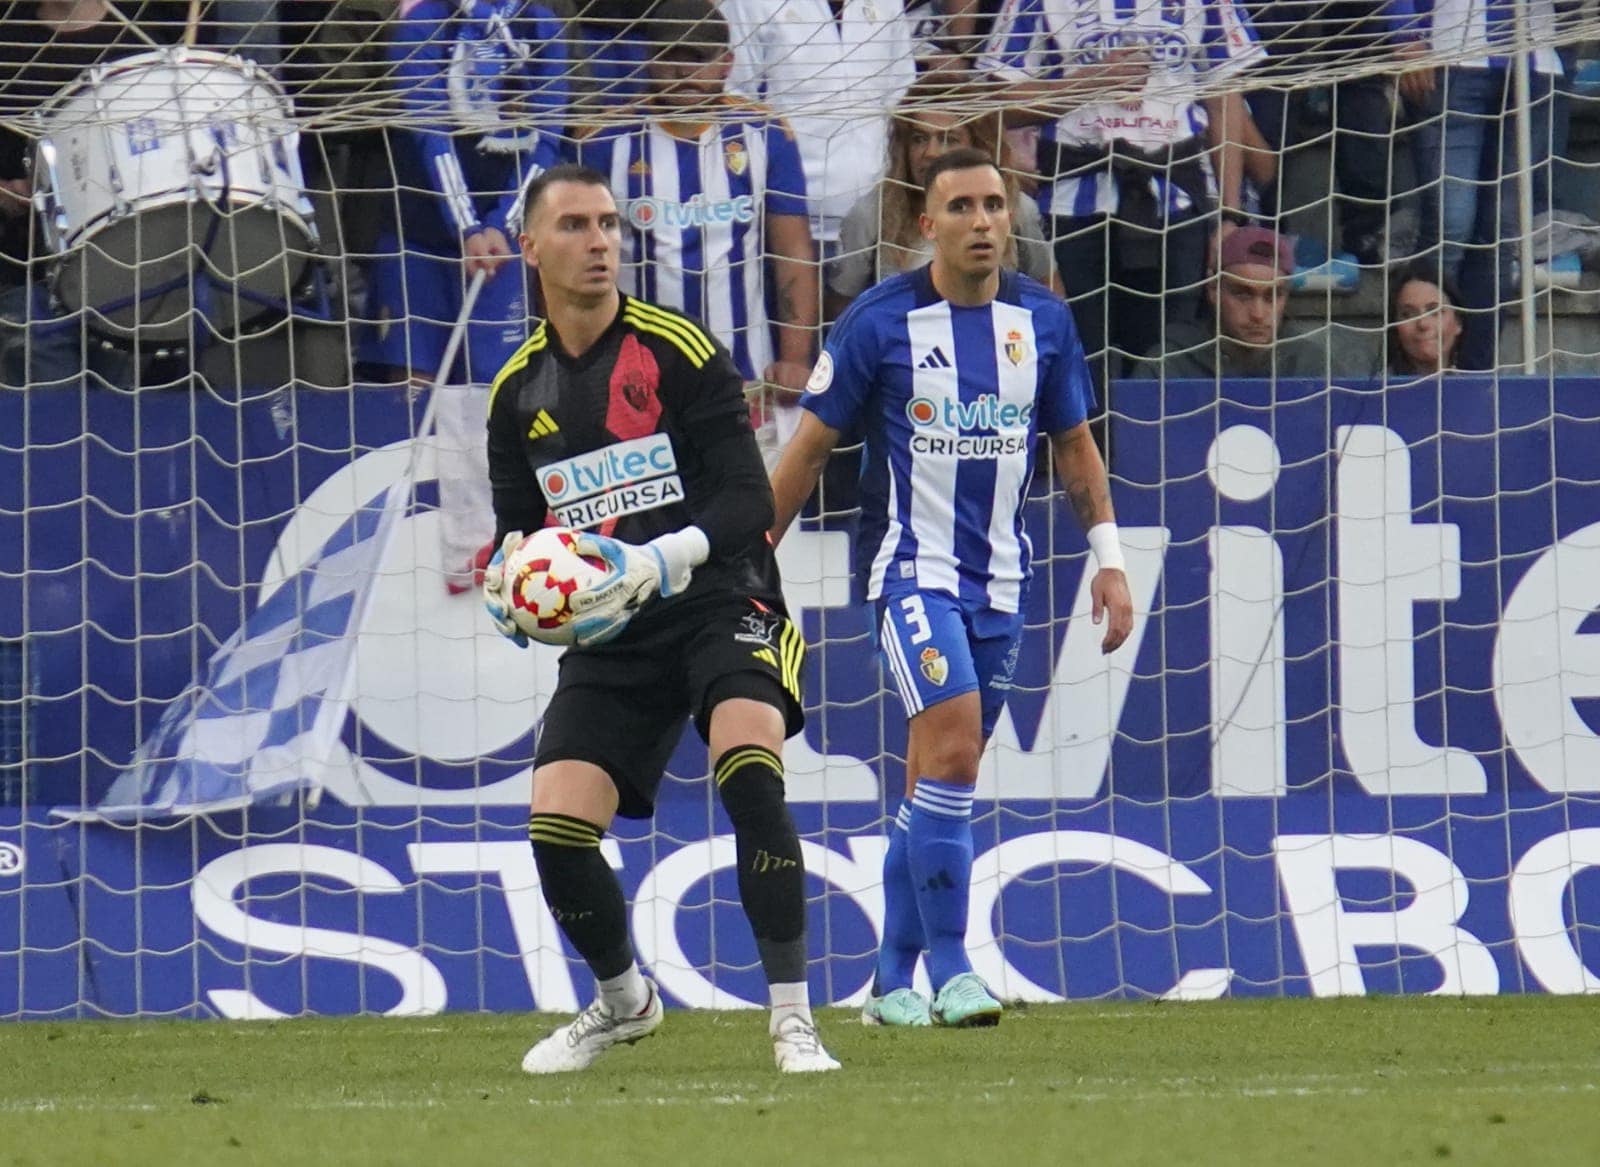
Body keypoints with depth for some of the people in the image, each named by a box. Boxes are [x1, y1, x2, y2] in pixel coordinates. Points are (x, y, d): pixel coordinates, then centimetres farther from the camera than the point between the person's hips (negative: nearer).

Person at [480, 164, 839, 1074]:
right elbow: (517, 523, 20)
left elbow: (749, 501, -11)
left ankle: (794, 1021, -24)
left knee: (750, 771, -31)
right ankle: (623, 1001, 21)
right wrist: (509, 580, -4)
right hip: (609, 636, 5)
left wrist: (658, 563, -27)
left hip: (718, 600, -4)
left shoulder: (679, 352, -6)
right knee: (556, 827, -10)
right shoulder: (519, 392, 10)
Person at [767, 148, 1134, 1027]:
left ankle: (892, 984, 17)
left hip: (999, 581, 5)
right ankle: (949, 969, -14)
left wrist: (1108, 557, 10)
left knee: (937, 779, 9)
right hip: (910, 566, -5)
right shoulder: (880, 321, -8)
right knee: (952, 750, -20)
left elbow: (1073, 444, 17)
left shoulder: (1043, 321, 4)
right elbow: (811, 446, -1)